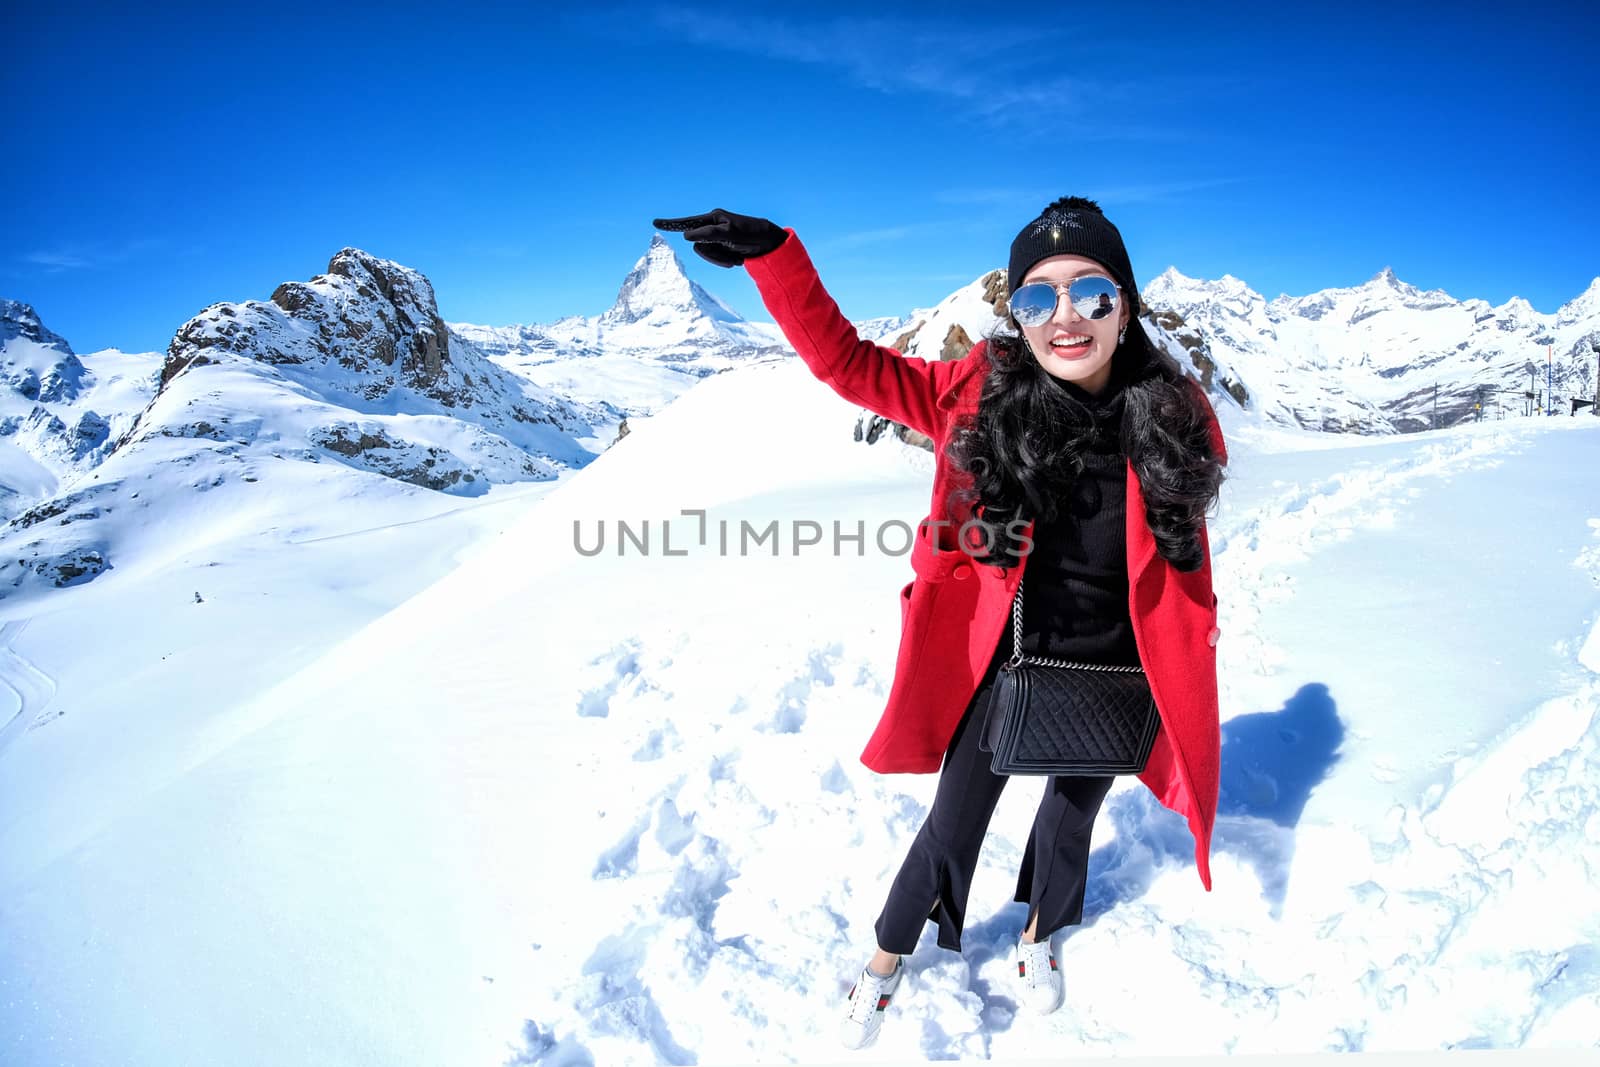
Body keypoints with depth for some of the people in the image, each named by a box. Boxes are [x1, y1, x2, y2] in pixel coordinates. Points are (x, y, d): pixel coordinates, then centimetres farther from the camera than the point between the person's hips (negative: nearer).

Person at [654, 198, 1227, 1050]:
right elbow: (849, 363, -14)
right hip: (999, 664, -2)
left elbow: (1183, 543, 3)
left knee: (1072, 813, 26)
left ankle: (1039, 935, 57)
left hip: (1112, 680, 2)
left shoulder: (1174, 414, -15)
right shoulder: (982, 392, -18)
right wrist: (769, 253, -23)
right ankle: (887, 960, 41)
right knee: (951, 833, 11)